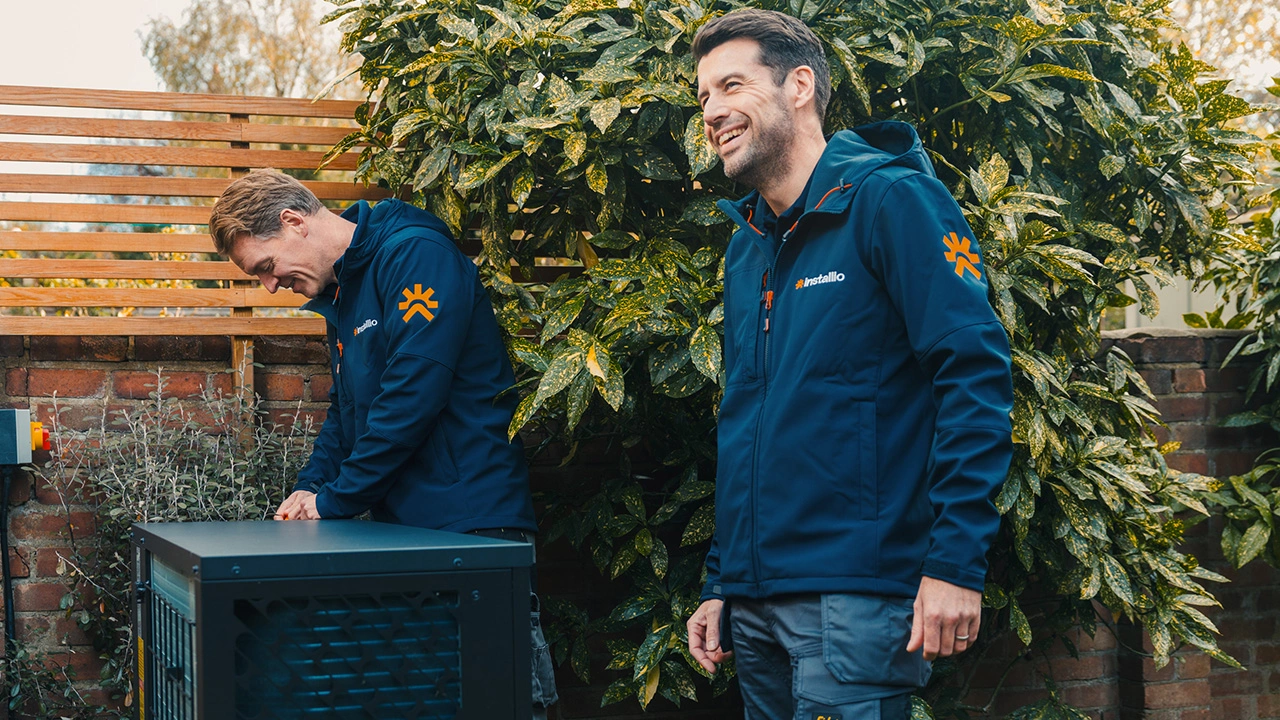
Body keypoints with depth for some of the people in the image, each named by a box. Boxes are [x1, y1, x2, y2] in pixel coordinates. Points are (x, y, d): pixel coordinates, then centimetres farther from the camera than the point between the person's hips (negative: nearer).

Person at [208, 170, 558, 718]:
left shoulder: (417, 255, -13)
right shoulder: (340, 292, 18)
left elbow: (411, 396, -20)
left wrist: (334, 500, -13)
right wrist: (310, 488, 7)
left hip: (470, 525, -9)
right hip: (402, 526, 9)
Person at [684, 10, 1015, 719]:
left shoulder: (889, 200, -7)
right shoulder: (744, 246, 16)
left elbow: (976, 372, -15)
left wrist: (954, 561, -21)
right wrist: (718, 584, 17)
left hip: (855, 601, -7)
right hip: (754, 601, 7)